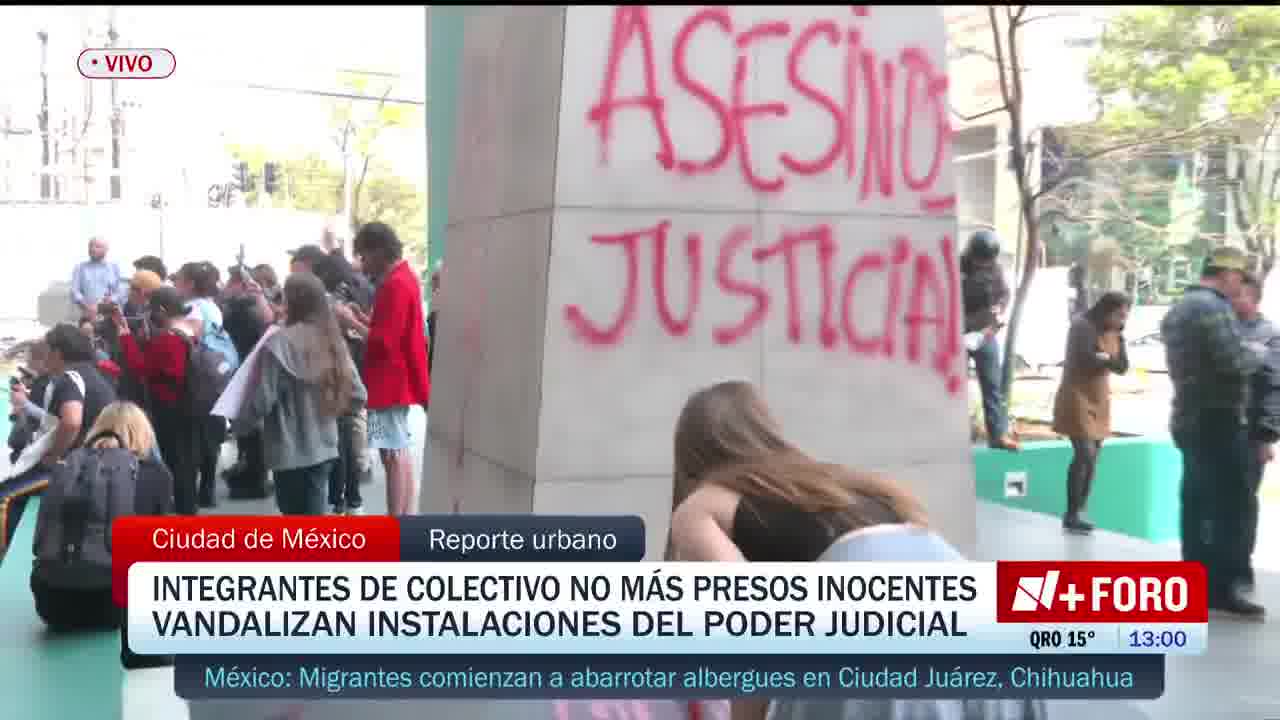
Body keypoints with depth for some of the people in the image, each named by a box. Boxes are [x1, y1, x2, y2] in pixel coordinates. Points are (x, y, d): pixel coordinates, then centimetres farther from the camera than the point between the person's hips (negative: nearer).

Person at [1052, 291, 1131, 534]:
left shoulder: (1112, 332, 11)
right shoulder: (1083, 326, -12)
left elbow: (1122, 367, 5)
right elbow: (1086, 360, -22)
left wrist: (1120, 336, -8)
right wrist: (1108, 359, -6)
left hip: (1099, 400, 8)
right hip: (1078, 399, -8)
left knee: (1092, 459, 7)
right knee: (1084, 456, -14)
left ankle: (1078, 514, 12)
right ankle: (1070, 516, -9)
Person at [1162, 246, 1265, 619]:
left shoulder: (1178, 309, 16)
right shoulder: (1213, 307, -15)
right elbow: (1235, 363, -22)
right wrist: (1257, 352, -3)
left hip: (1188, 418, 10)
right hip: (1217, 420, -10)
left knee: (1198, 503, 12)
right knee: (1231, 506, -6)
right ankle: (1223, 588, -5)